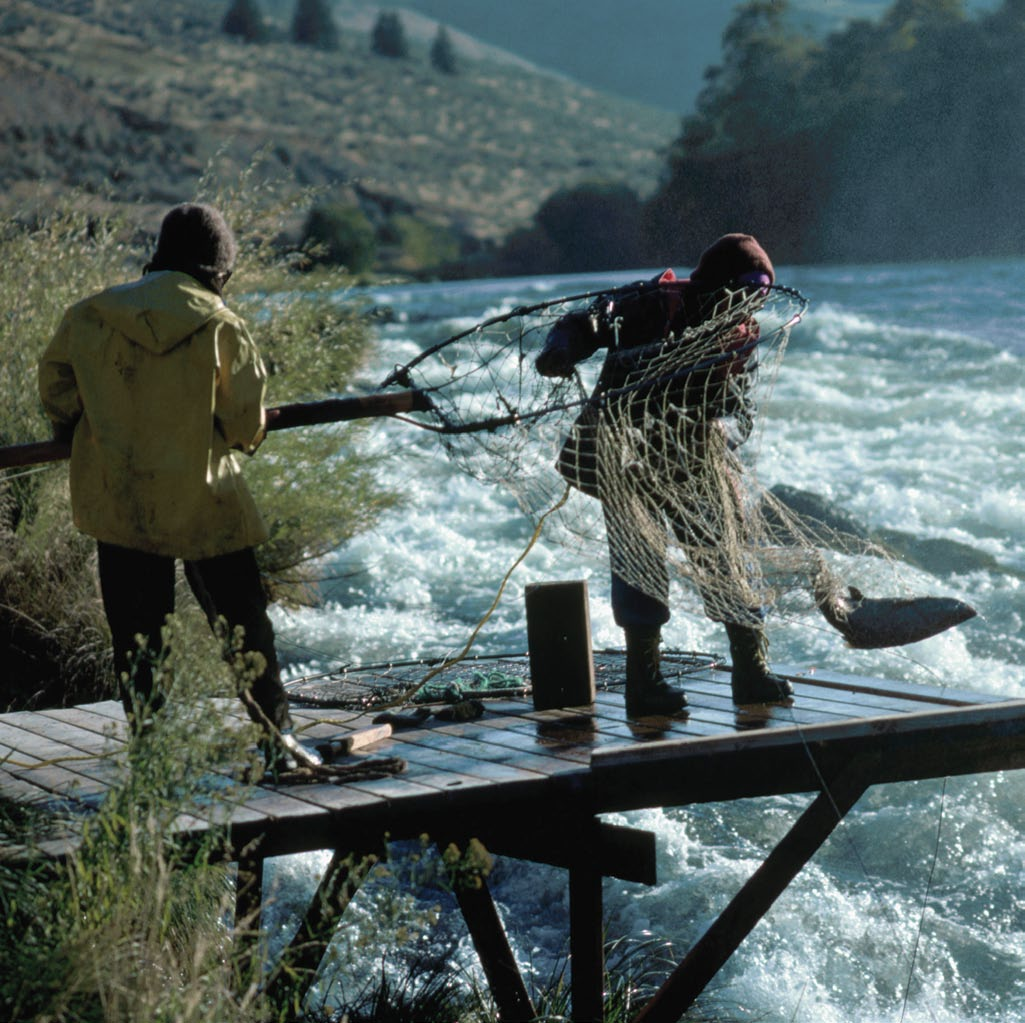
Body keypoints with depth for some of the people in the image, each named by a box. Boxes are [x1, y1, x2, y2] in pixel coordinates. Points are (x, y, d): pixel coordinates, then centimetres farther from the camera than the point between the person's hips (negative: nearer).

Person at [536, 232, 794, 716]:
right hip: (628, 457, -5)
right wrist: (561, 349, -38)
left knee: (723, 558, 6)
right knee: (639, 561, -6)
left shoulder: (741, 338, 3)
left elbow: (741, 408, -2)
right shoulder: (656, 304, -13)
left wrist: (724, 431, -25)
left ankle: (752, 671, 15)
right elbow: (588, 323, -15)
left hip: (693, 461, 5)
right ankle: (644, 682, 1)